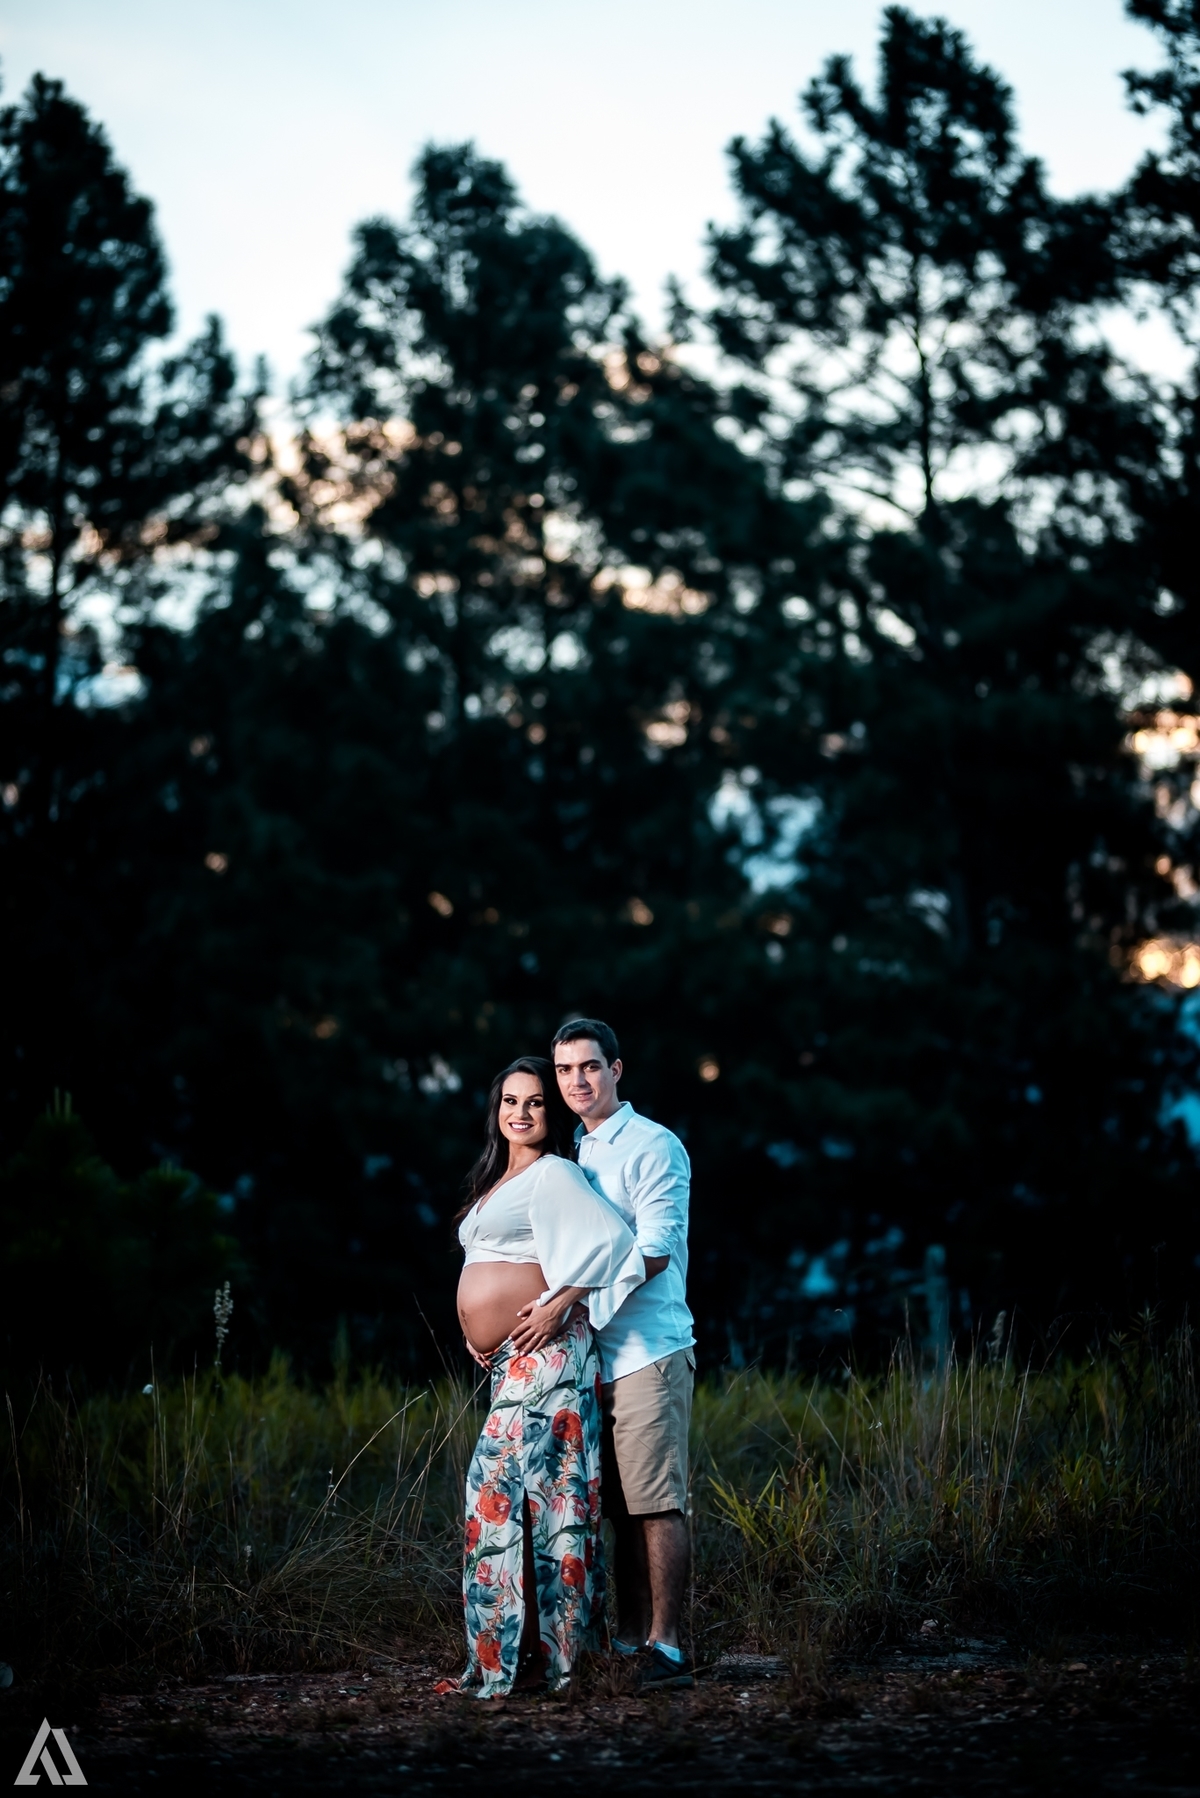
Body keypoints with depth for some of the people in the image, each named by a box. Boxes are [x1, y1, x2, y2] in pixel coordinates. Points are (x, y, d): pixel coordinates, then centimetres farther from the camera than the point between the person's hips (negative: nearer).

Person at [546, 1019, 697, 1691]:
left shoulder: (654, 1146, -5)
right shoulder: (572, 1154, 18)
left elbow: (653, 1252, -15)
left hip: (648, 1351, -7)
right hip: (593, 1353, 7)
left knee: (658, 1504, -9)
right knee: (623, 1508, 9)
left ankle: (668, 1647, -8)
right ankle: (630, 1639, 13)